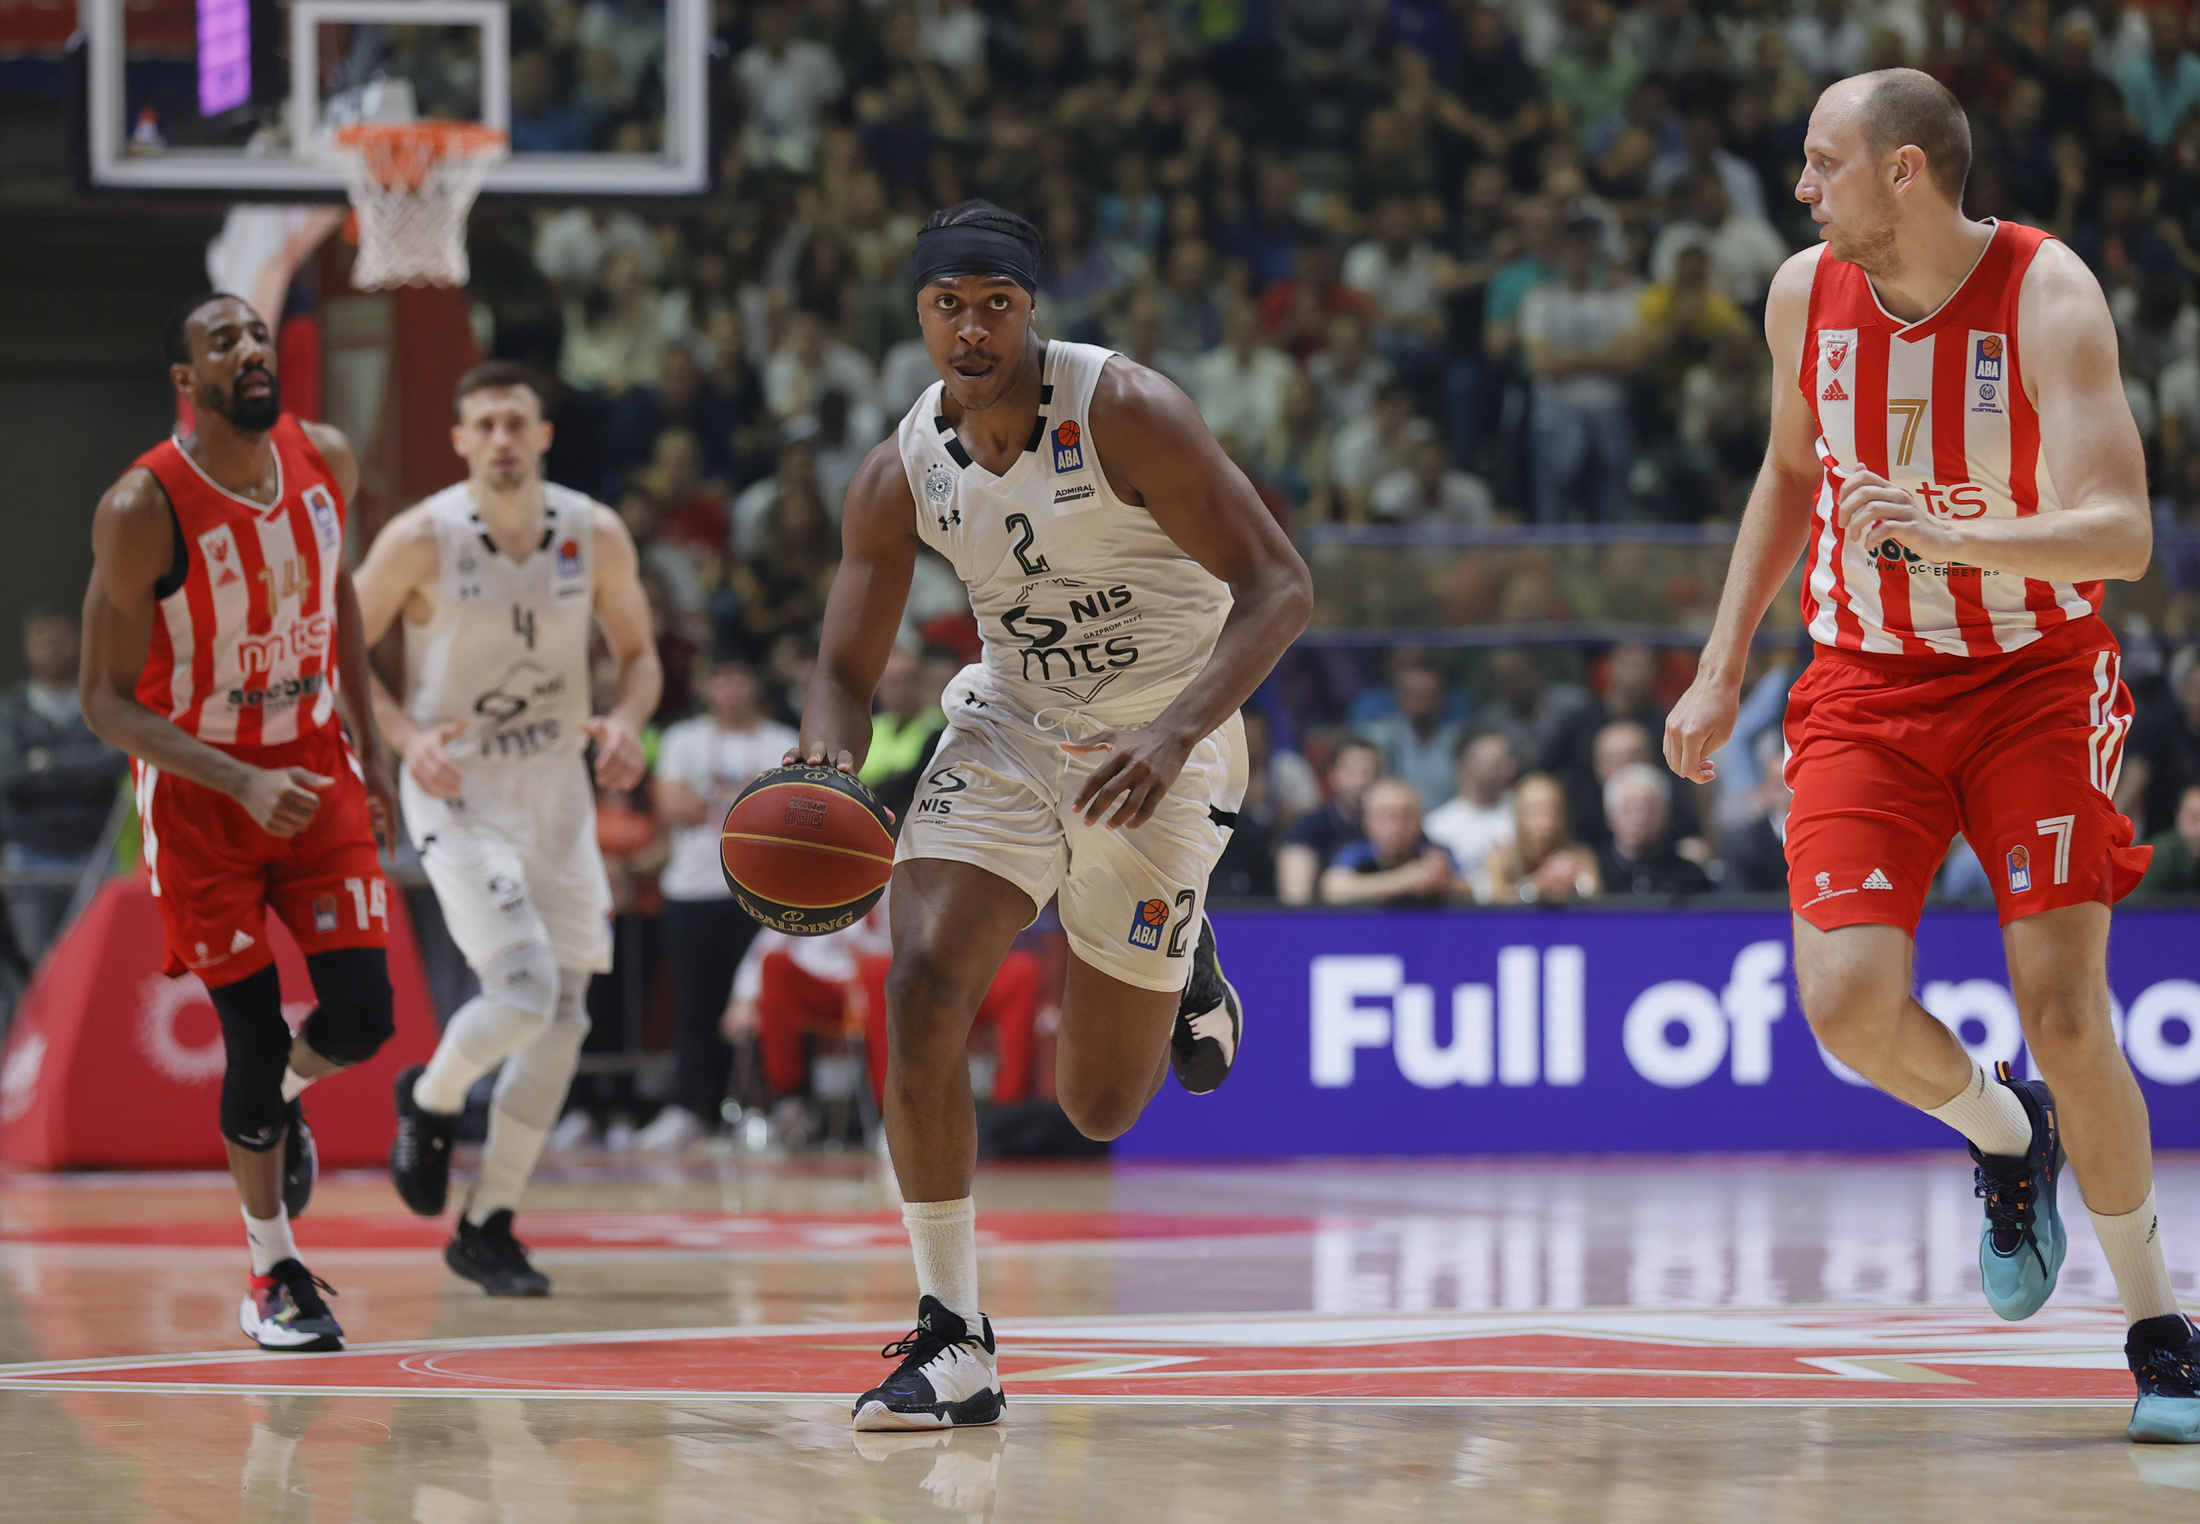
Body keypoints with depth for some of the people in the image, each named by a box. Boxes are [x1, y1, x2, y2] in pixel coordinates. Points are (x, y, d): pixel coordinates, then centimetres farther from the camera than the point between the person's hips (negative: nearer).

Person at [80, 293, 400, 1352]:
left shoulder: (326, 462, -6)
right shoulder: (143, 510, -21)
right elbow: (104, 701, -18)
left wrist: (368, 744, 12)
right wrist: (243, 785, -28)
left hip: (317, 769, 4)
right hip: (199, 793, -4)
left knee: (362, 1017, -4)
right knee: (254, 1036, -2)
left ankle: (278, 1102, 33)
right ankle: (273, 1276, 16)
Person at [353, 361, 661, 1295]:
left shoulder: (595, 536, -4)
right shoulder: (422, 540, -13)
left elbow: (638, 655, 9)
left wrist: (626, 721, -13)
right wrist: (406, 734, -19)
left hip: (557, 796, 5)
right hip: (458, 794, -5)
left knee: (563, 1020, 3)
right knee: (524, 995, -20)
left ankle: (487, 1231, 16)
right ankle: (428, 1102, 14)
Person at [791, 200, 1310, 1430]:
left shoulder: (1125, 413, -21)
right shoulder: (904, 474, -8)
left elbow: (1279, 588, -23)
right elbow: (848, 670, 0)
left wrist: (1175, 734, -37)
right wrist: (827, 763, -25)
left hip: (1158, 751, -3)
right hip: (1012, 728, 3)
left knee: (1101, 1107, 4)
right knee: (921, 994, -23)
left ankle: (1181, 963, 42)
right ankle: (956, 1347, -14)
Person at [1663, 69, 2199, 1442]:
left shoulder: (2048, 297, -18)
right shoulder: (1807, 296, -4)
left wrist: (1956, 538, -41)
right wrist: (1724, 668, 14)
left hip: (2035, 678, -3)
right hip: (1869, 686, 3)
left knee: (2065, 1015, -10)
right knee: (1849, 1003, -15)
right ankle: (2005, 1138, 19)